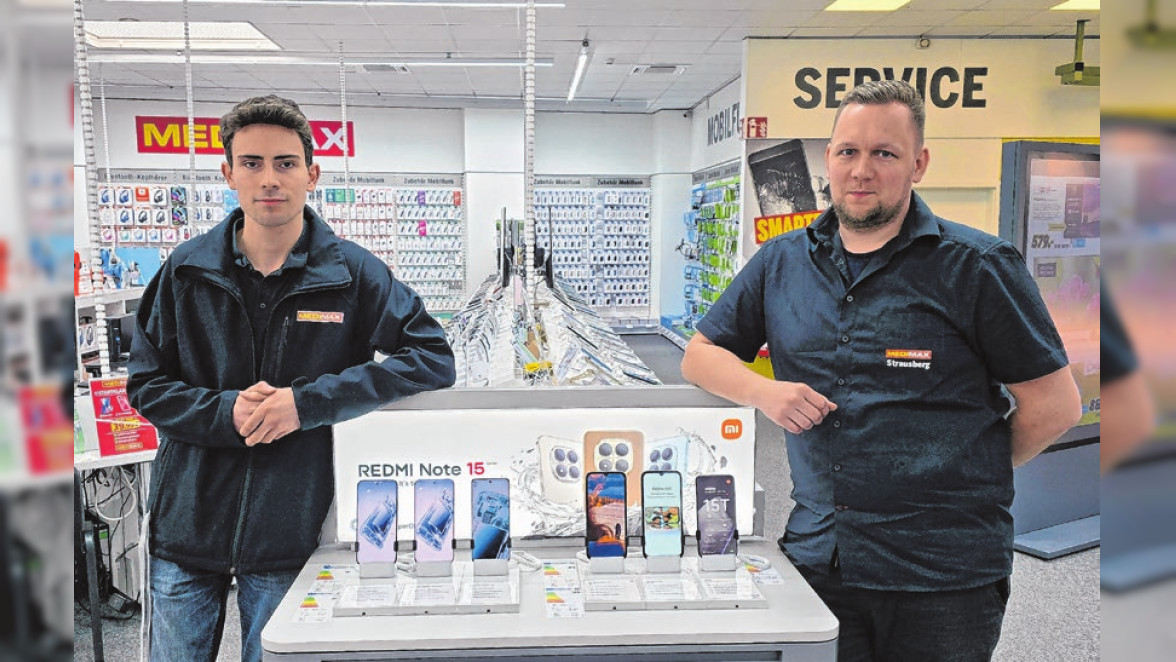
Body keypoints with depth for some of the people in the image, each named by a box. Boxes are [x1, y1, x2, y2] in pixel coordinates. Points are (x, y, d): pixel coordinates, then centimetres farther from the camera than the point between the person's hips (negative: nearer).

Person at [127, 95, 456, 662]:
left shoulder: (352, 273, -6)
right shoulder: (187, 270, 1)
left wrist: (307, 402, -19)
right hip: (186, 525, 2)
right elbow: (146, 384, 4)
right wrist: (226, 412, -17)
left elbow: (433, 359, -12)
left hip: (288, 530, -2)